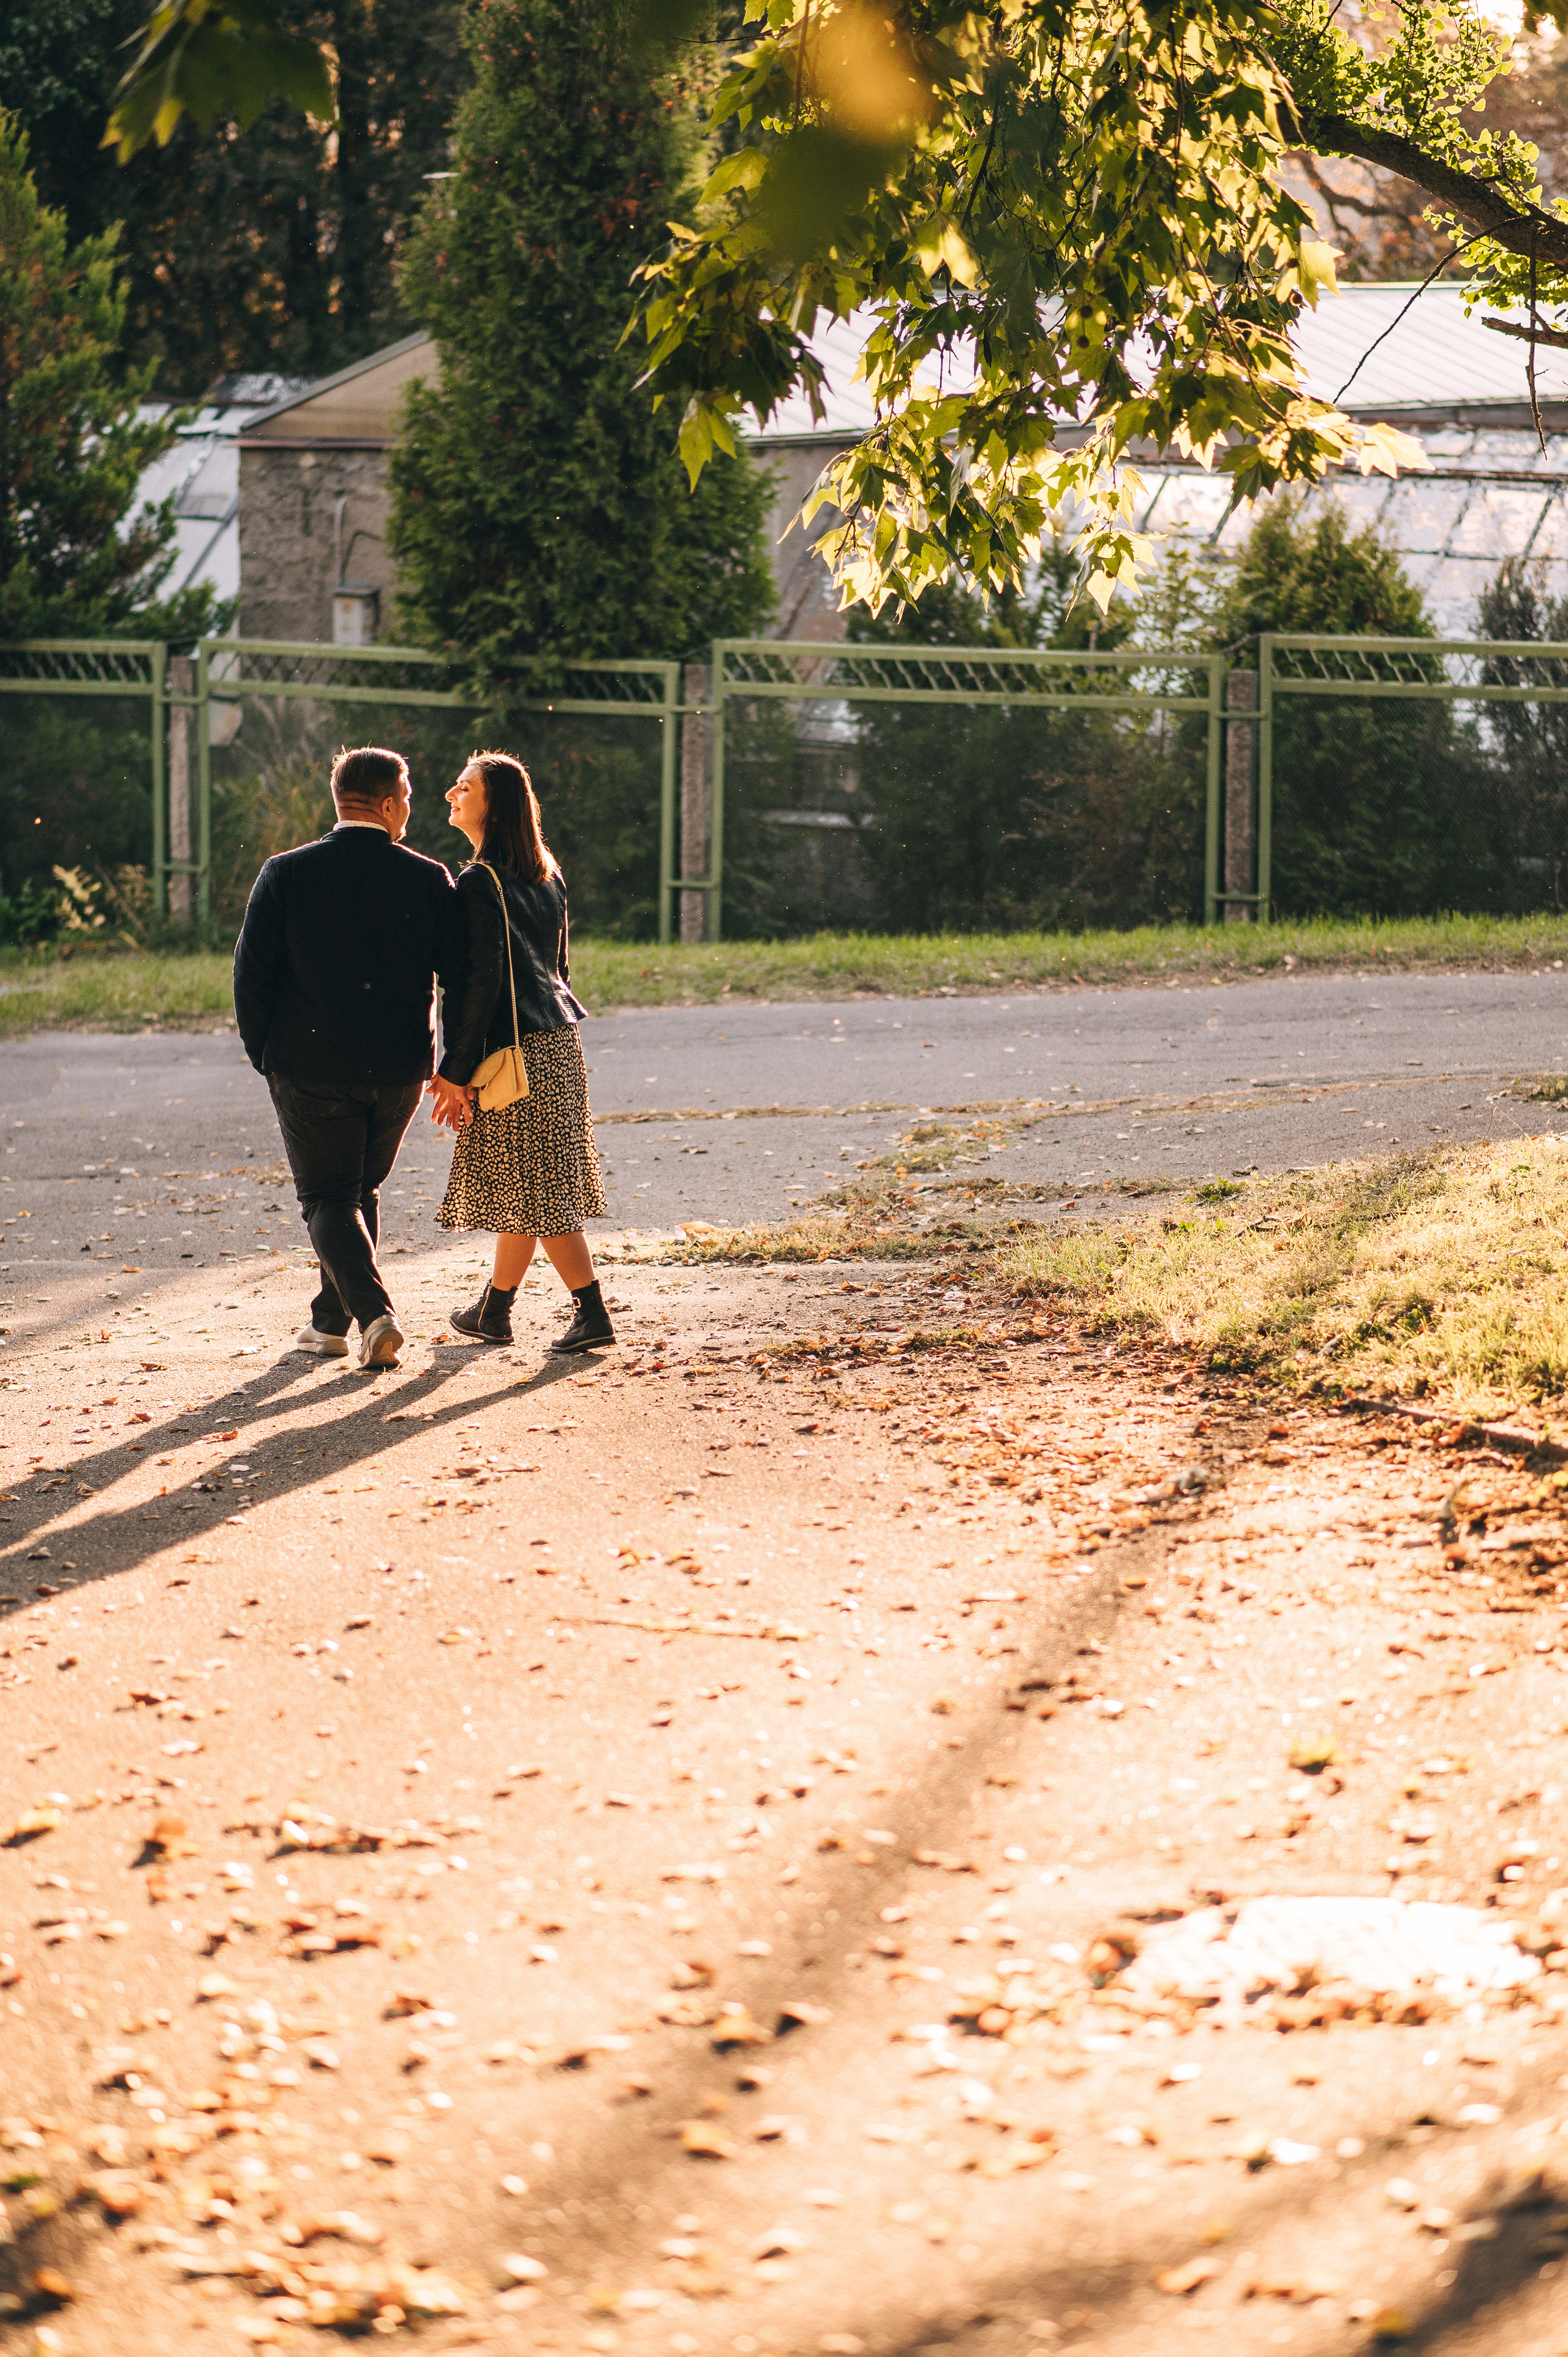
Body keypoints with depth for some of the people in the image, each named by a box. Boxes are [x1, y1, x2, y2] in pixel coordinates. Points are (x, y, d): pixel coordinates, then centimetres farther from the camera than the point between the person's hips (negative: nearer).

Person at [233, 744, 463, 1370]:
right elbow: (462, 980, -4)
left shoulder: (285, 875, -7)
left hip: (310, 1068, -2)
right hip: (400, 1070, 2)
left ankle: (375, 1313, -15)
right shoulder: (430, 881, -5)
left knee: (329, 1200, 5)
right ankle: (331, 1323, 24)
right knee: (361, 1191, 20)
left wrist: (263, 1055, 7)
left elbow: (251, 973, -6)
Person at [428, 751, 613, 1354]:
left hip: (517, 1050, -9)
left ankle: (592, 1313, -4)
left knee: (535, 1189, -4)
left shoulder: (480, 882, -15)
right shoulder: (544, 875, 12)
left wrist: (455, 1071, -16)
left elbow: (483, 980, -19)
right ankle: (494, 1310, 25)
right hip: (557, 1039, 9)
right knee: (524, 1183, 15)